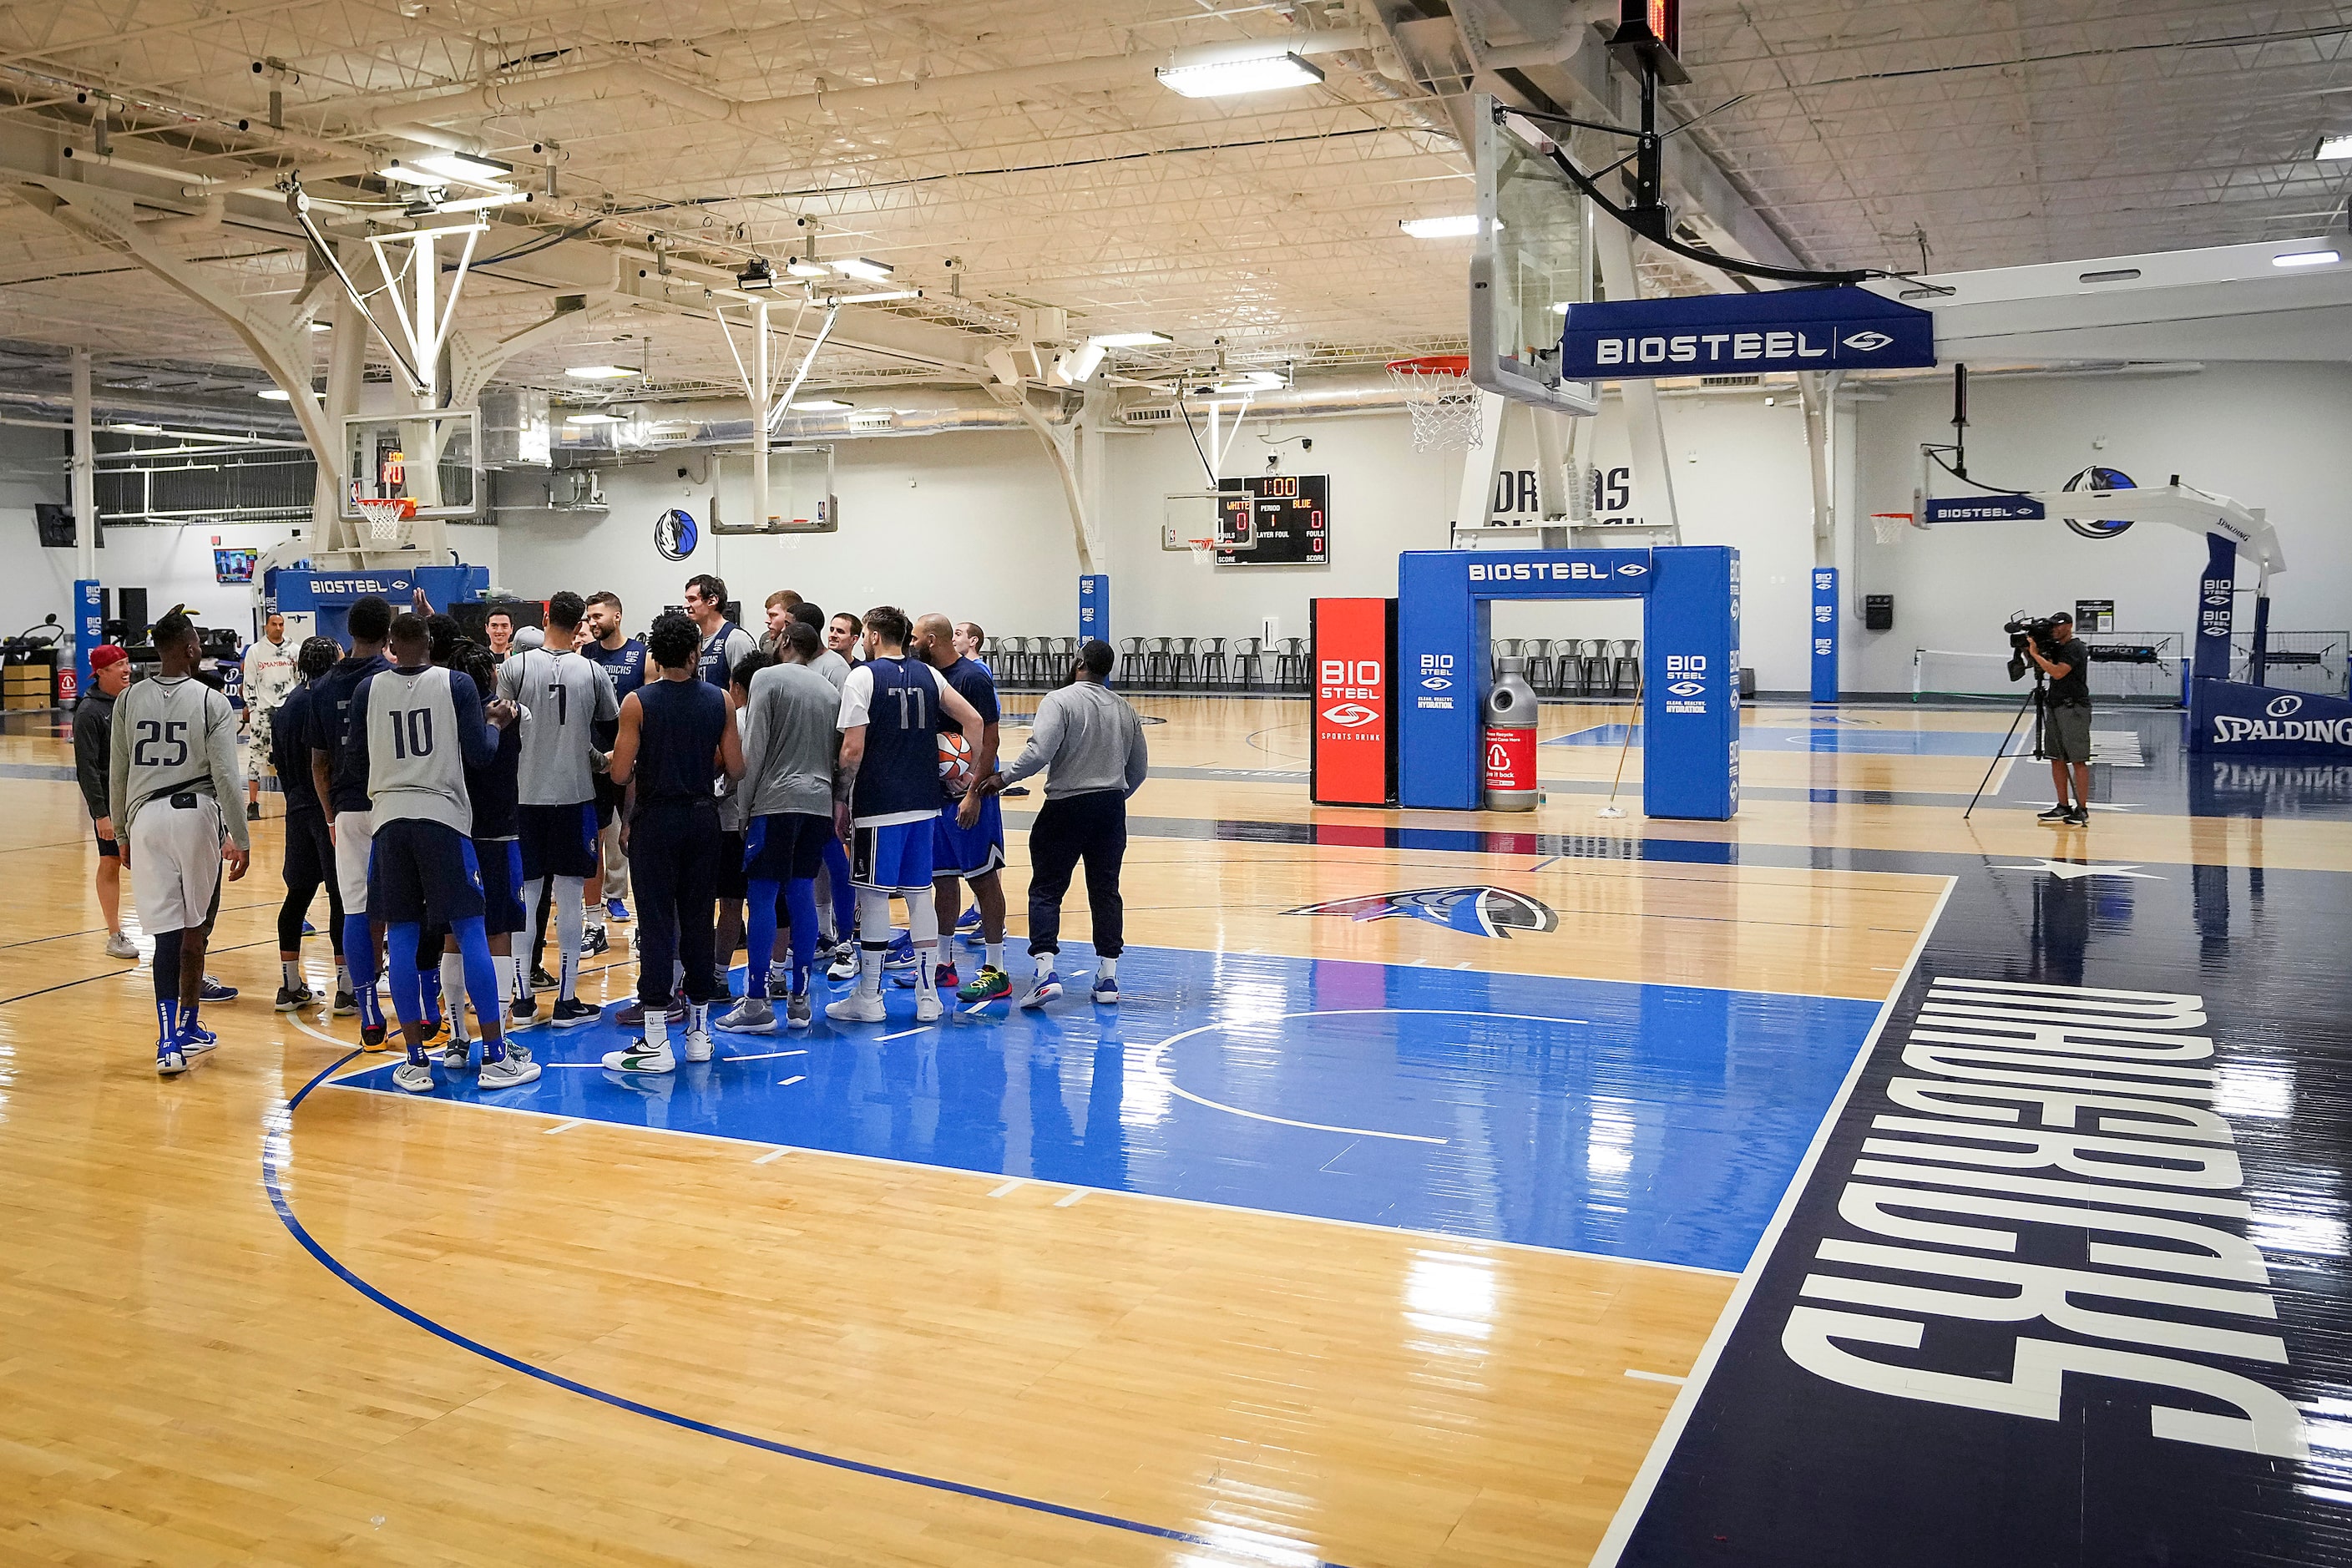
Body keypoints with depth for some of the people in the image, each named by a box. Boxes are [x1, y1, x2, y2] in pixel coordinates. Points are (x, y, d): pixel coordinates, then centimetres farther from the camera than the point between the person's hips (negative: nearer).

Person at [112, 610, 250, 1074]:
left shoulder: (128, 700, 4)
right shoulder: (212, 702, -6)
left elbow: (116, 776, 9)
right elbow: (226, 777, -9)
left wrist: (122, 833, 19)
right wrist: (240, 839, -4)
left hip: (145, 818, 2)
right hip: (196, 815, -2)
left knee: (168, 930, 1)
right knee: (195, 929, 13)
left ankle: (170, 1040, -9)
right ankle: (187, 1029, 25)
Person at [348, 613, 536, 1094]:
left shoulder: (368, 689, 5)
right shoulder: (457, 683, -1)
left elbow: (358, 760, 10)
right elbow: (479, 755, -3)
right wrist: (495, 723, 16)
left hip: (389, 819, 2)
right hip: (444, 816, -2)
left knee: (401, 937, 6)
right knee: (470, 930, 1)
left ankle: (415, 1062, 7)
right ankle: (495, 1057, 2)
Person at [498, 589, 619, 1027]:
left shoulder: (514, 667, -4)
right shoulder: (592, 672, -2)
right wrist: (599, 760, 28)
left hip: (525, 795, 1)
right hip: (575, 793, 0)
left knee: (526, 896, 9)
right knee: (569, 898, 4)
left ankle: (523, 999, 15)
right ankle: (567, 1001, 6)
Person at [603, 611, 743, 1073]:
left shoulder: (638, 703, -10)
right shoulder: (719, 701, -1)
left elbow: (621, 773, -12)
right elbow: (735, 769, 1)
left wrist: (646, 763, 9)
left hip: (656, 818, -3)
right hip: (702, 816, 3)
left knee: (657, 922, -2)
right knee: (698, 921, 11)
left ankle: (655, 1042, -2)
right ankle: (699, 1031, 18)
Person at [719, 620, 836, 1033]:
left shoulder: (768, 678, -3)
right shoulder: (830, 689, 14)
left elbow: (754, 749, -7)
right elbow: (838, 753, 14)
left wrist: (743, 806, -3)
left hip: (776, 801, -6)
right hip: (818, 802, 6)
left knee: (762, 896, -3)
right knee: (802, 895, 9)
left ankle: (757, 1004, -3)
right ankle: (799, 1000, 11)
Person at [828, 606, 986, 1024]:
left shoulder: (863, 676, -6)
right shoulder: (928, 675, 10)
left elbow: (853, 748, -12)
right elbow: (973, 721, 6)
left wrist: (841, 799, -3)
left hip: (878, 805, -5)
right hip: (923, 802, 6)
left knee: (873, 896, 2)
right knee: (920, 894, 11)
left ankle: (869, 998, 9)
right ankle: (927, 996, 14)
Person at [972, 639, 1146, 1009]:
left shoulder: (1059, 700, -8)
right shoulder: (1124, 710, 10)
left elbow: (1039, 752, -20)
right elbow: (1139, 769, 14)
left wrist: (1003, 778, -8)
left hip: (1067, 805, -5)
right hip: (1112, 806, 5)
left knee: (1046, 889, 2)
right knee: (1106, 891, 11)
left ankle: (1045, 971, -10)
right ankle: (1108, 977, 11)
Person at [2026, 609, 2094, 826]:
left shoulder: (2075, 649, -10)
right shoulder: (2055, 648, 16)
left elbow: (2057, 672, -22)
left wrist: (2036, 654, -19)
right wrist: (2027, 651, 1)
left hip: (2074, 709, -9)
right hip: (2054, 708, 9)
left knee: (2078, 761, -7)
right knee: (2056, 759, 8)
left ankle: (2082, 810, -6)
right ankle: (2063, 807, 14)